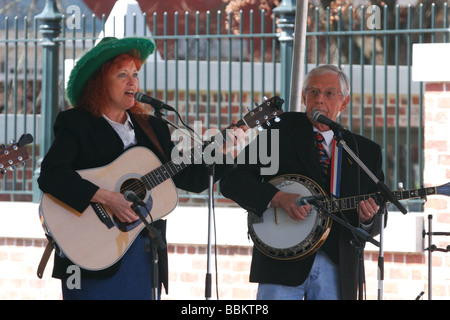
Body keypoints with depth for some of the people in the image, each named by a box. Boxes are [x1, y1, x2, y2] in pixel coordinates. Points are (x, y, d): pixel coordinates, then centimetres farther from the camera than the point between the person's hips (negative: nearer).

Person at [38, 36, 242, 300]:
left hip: (147, 257, 5)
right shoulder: (75, 123, -1)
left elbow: (192, 179, 13)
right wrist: (106, 198, -24)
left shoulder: (152, 127, 16)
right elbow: (50, 176, -18)